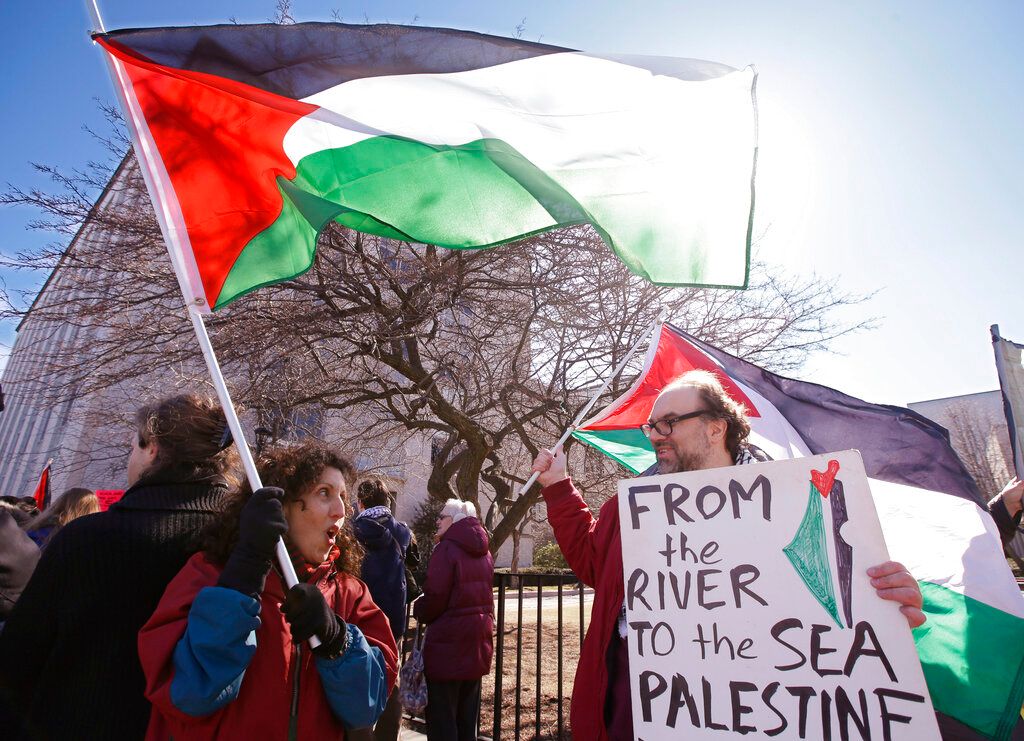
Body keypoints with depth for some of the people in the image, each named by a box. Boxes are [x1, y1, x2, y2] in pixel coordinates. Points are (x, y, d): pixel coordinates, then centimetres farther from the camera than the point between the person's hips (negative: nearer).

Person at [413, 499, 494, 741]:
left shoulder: (447, 548, -15)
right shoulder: (483, 550, 8)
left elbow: (435, 596, -19)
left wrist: (419, 610, 1)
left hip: (449, 640, -7)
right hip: (478, 639, 7)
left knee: (441, 714, 5)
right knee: (467, 714, 20)